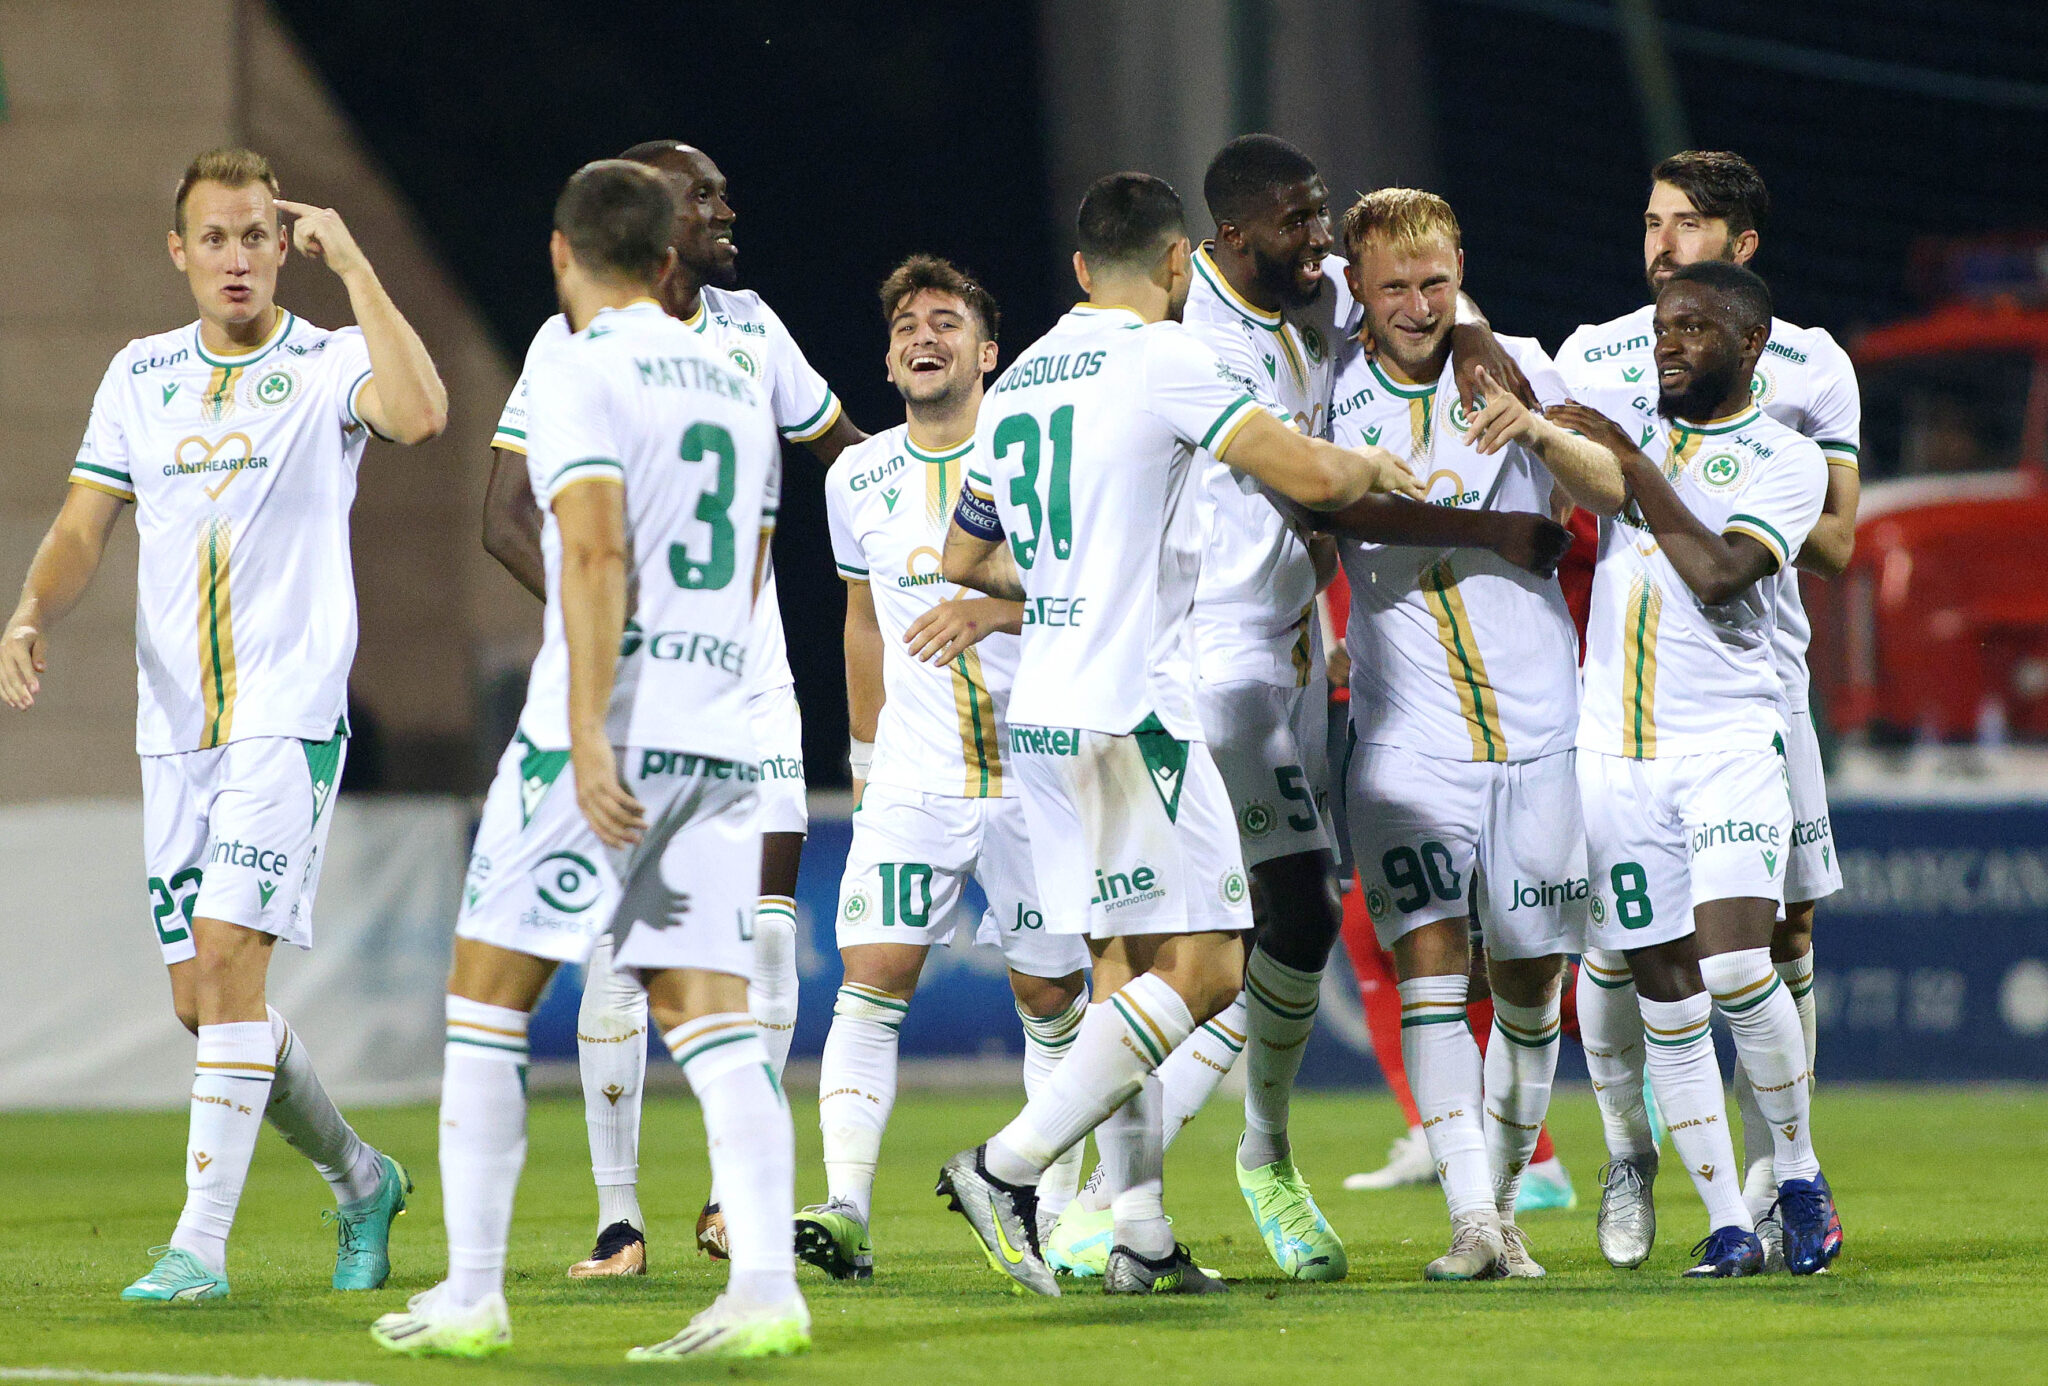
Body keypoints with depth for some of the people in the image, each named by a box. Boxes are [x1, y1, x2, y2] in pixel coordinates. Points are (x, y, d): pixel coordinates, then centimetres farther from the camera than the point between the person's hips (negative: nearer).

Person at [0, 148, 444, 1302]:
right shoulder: (141, 375, 13)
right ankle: (358, 1178, 27)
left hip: (290, 714, -5)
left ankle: (201, 1243, -17)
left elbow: (419, 414, -24)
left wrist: (352, 263, -19)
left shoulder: (327, 363, -2)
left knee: (227, 957, -18)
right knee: (202, 996, 6)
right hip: (174, 722, 5)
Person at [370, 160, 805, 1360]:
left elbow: (597, 552, -17)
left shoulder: (576, 373, -5)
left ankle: (472, 1296, 4)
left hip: (604, 737, -6)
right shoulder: (739, 387, 18)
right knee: (711, 1017, 1)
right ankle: (766, 1286, -14)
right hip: (722, 743, 6)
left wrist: (588, 739, -21)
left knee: (485, 1006, 4)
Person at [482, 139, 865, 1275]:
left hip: (747, 679, 4)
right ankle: (618, 1215, 0)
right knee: (624, 939, -6)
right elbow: (510, 518, -6)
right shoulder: (573, 345, -4)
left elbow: (843, 450, 24)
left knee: (764, 929, -2)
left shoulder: (750, 329, 10)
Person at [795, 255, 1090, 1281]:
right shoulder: (859, 479, 8)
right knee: (871, 982, -13)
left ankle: (1058, 1208, 17)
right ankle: (845, 1212, -21)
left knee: (1053, 1000, 3)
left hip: (1037, 773, -2)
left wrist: (996, 608, -23)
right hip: (913, 782, 2)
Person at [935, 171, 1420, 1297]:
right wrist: (1373, 466, 8)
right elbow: (1309, 475, -15)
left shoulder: (1017, 382, 15)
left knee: (1123, 965, 11)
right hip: (1130, 707, -8)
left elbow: (965, 559, 26)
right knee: (1204, 966, -7)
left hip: (1044, 713, 8)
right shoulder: (1161, 360, -8)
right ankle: (1009, 1167, -15)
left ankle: (1140, 1236, 7)